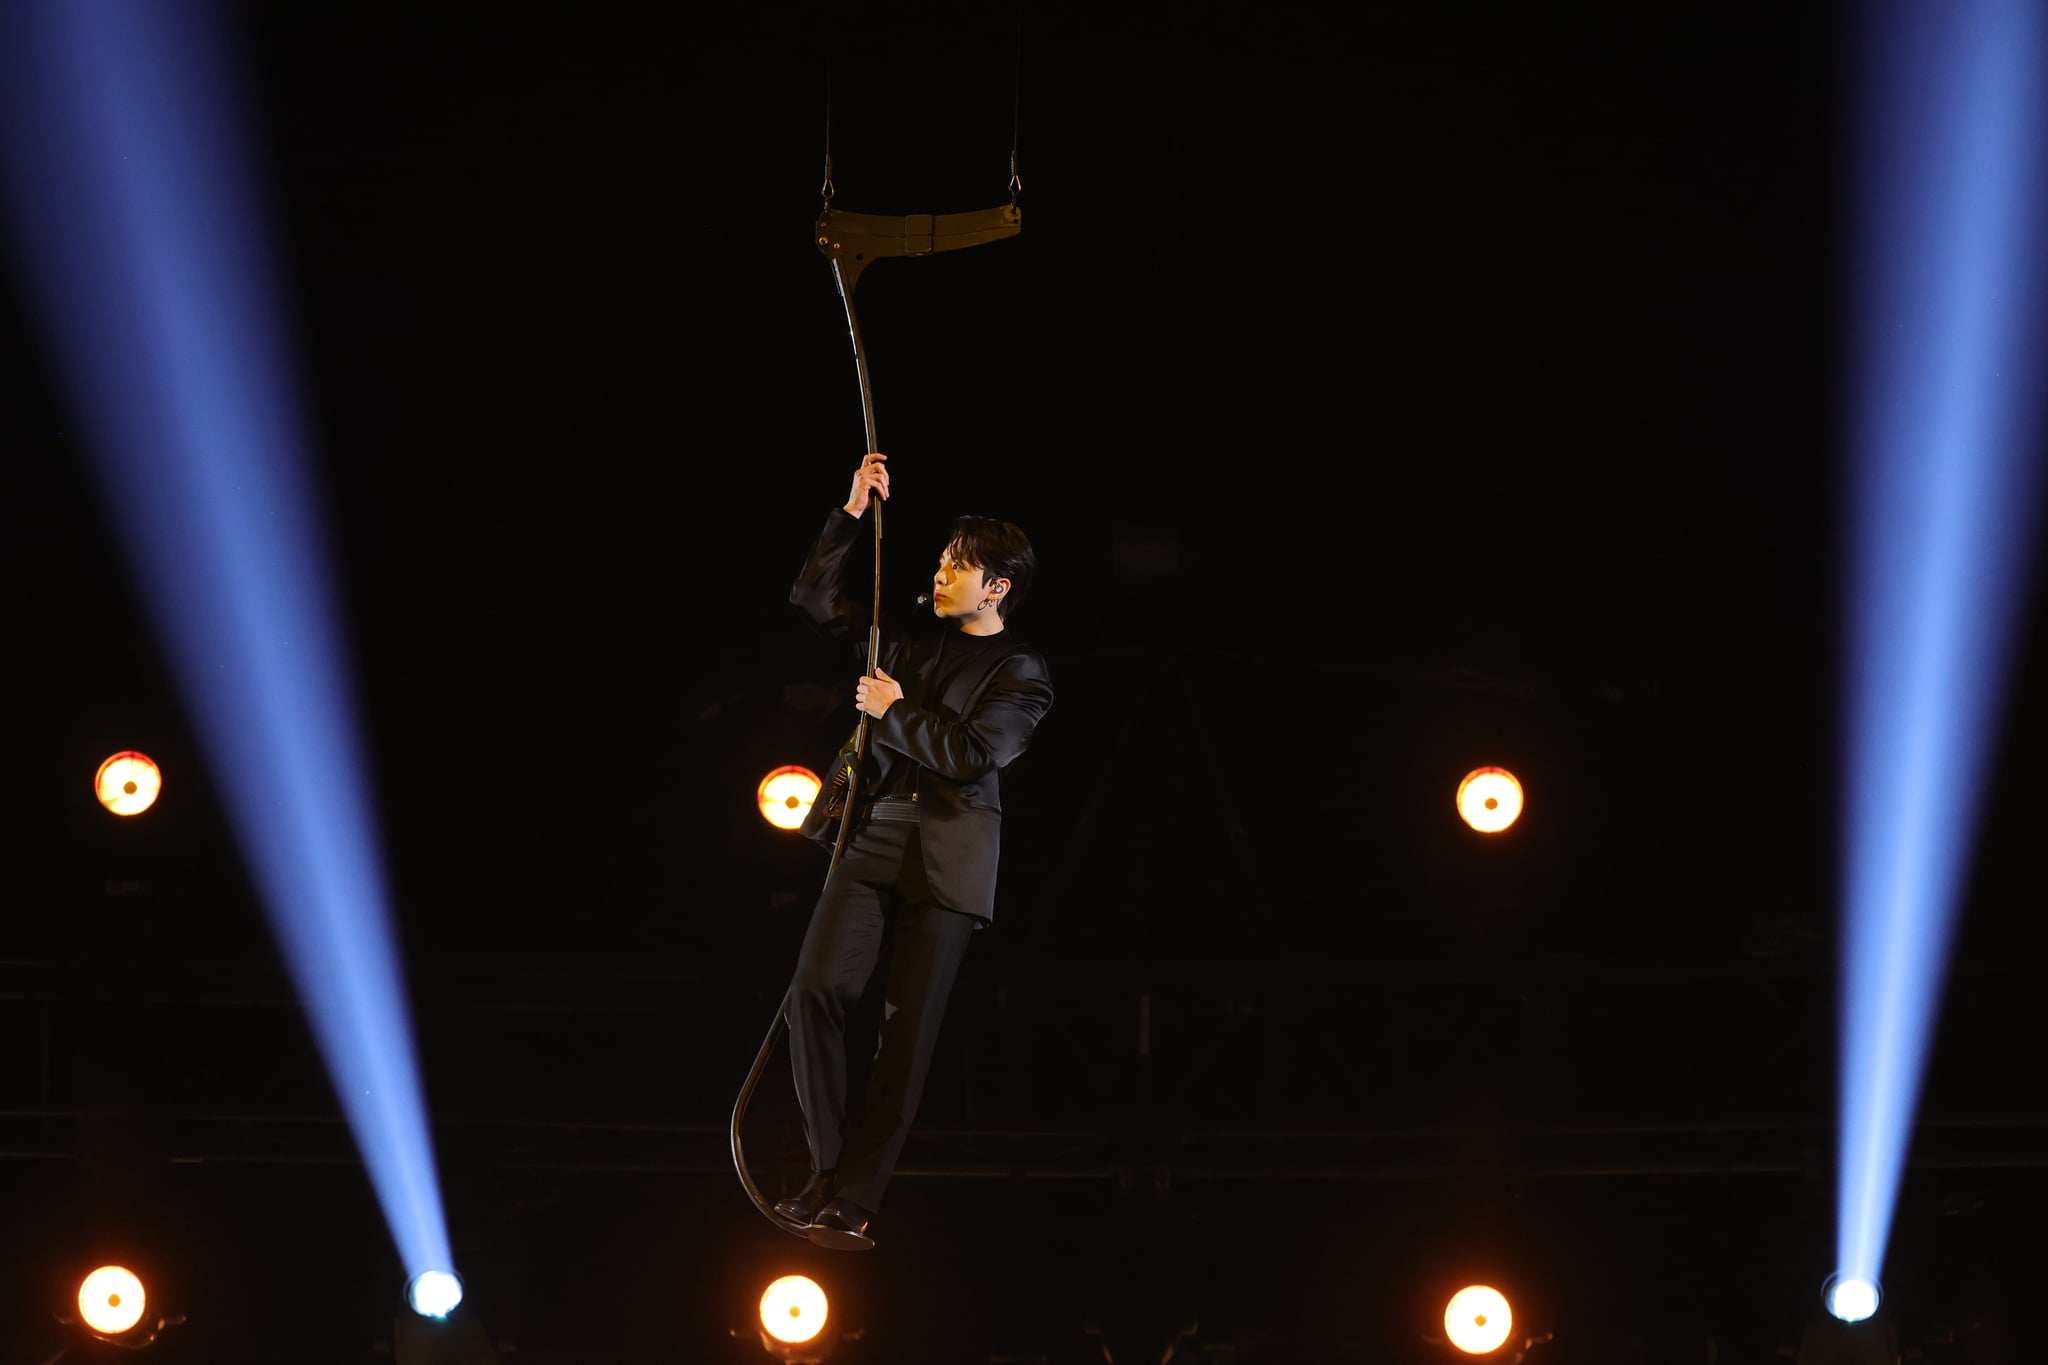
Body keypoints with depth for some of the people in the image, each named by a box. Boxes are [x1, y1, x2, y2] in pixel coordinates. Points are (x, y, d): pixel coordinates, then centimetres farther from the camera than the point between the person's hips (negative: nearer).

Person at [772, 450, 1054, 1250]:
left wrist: (895, 713, -6)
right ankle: (828, 1169, -2)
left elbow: (972, 751, -12)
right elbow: (814, 598, 19)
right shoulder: (910, 641, 16)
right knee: (817, 990, -13)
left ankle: (854, 1203, -4)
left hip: (946, 861, -4)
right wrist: (852, 515, 11)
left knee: (907, 1030, -5)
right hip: (872, 842, 4)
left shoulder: (1020, 674, 2)